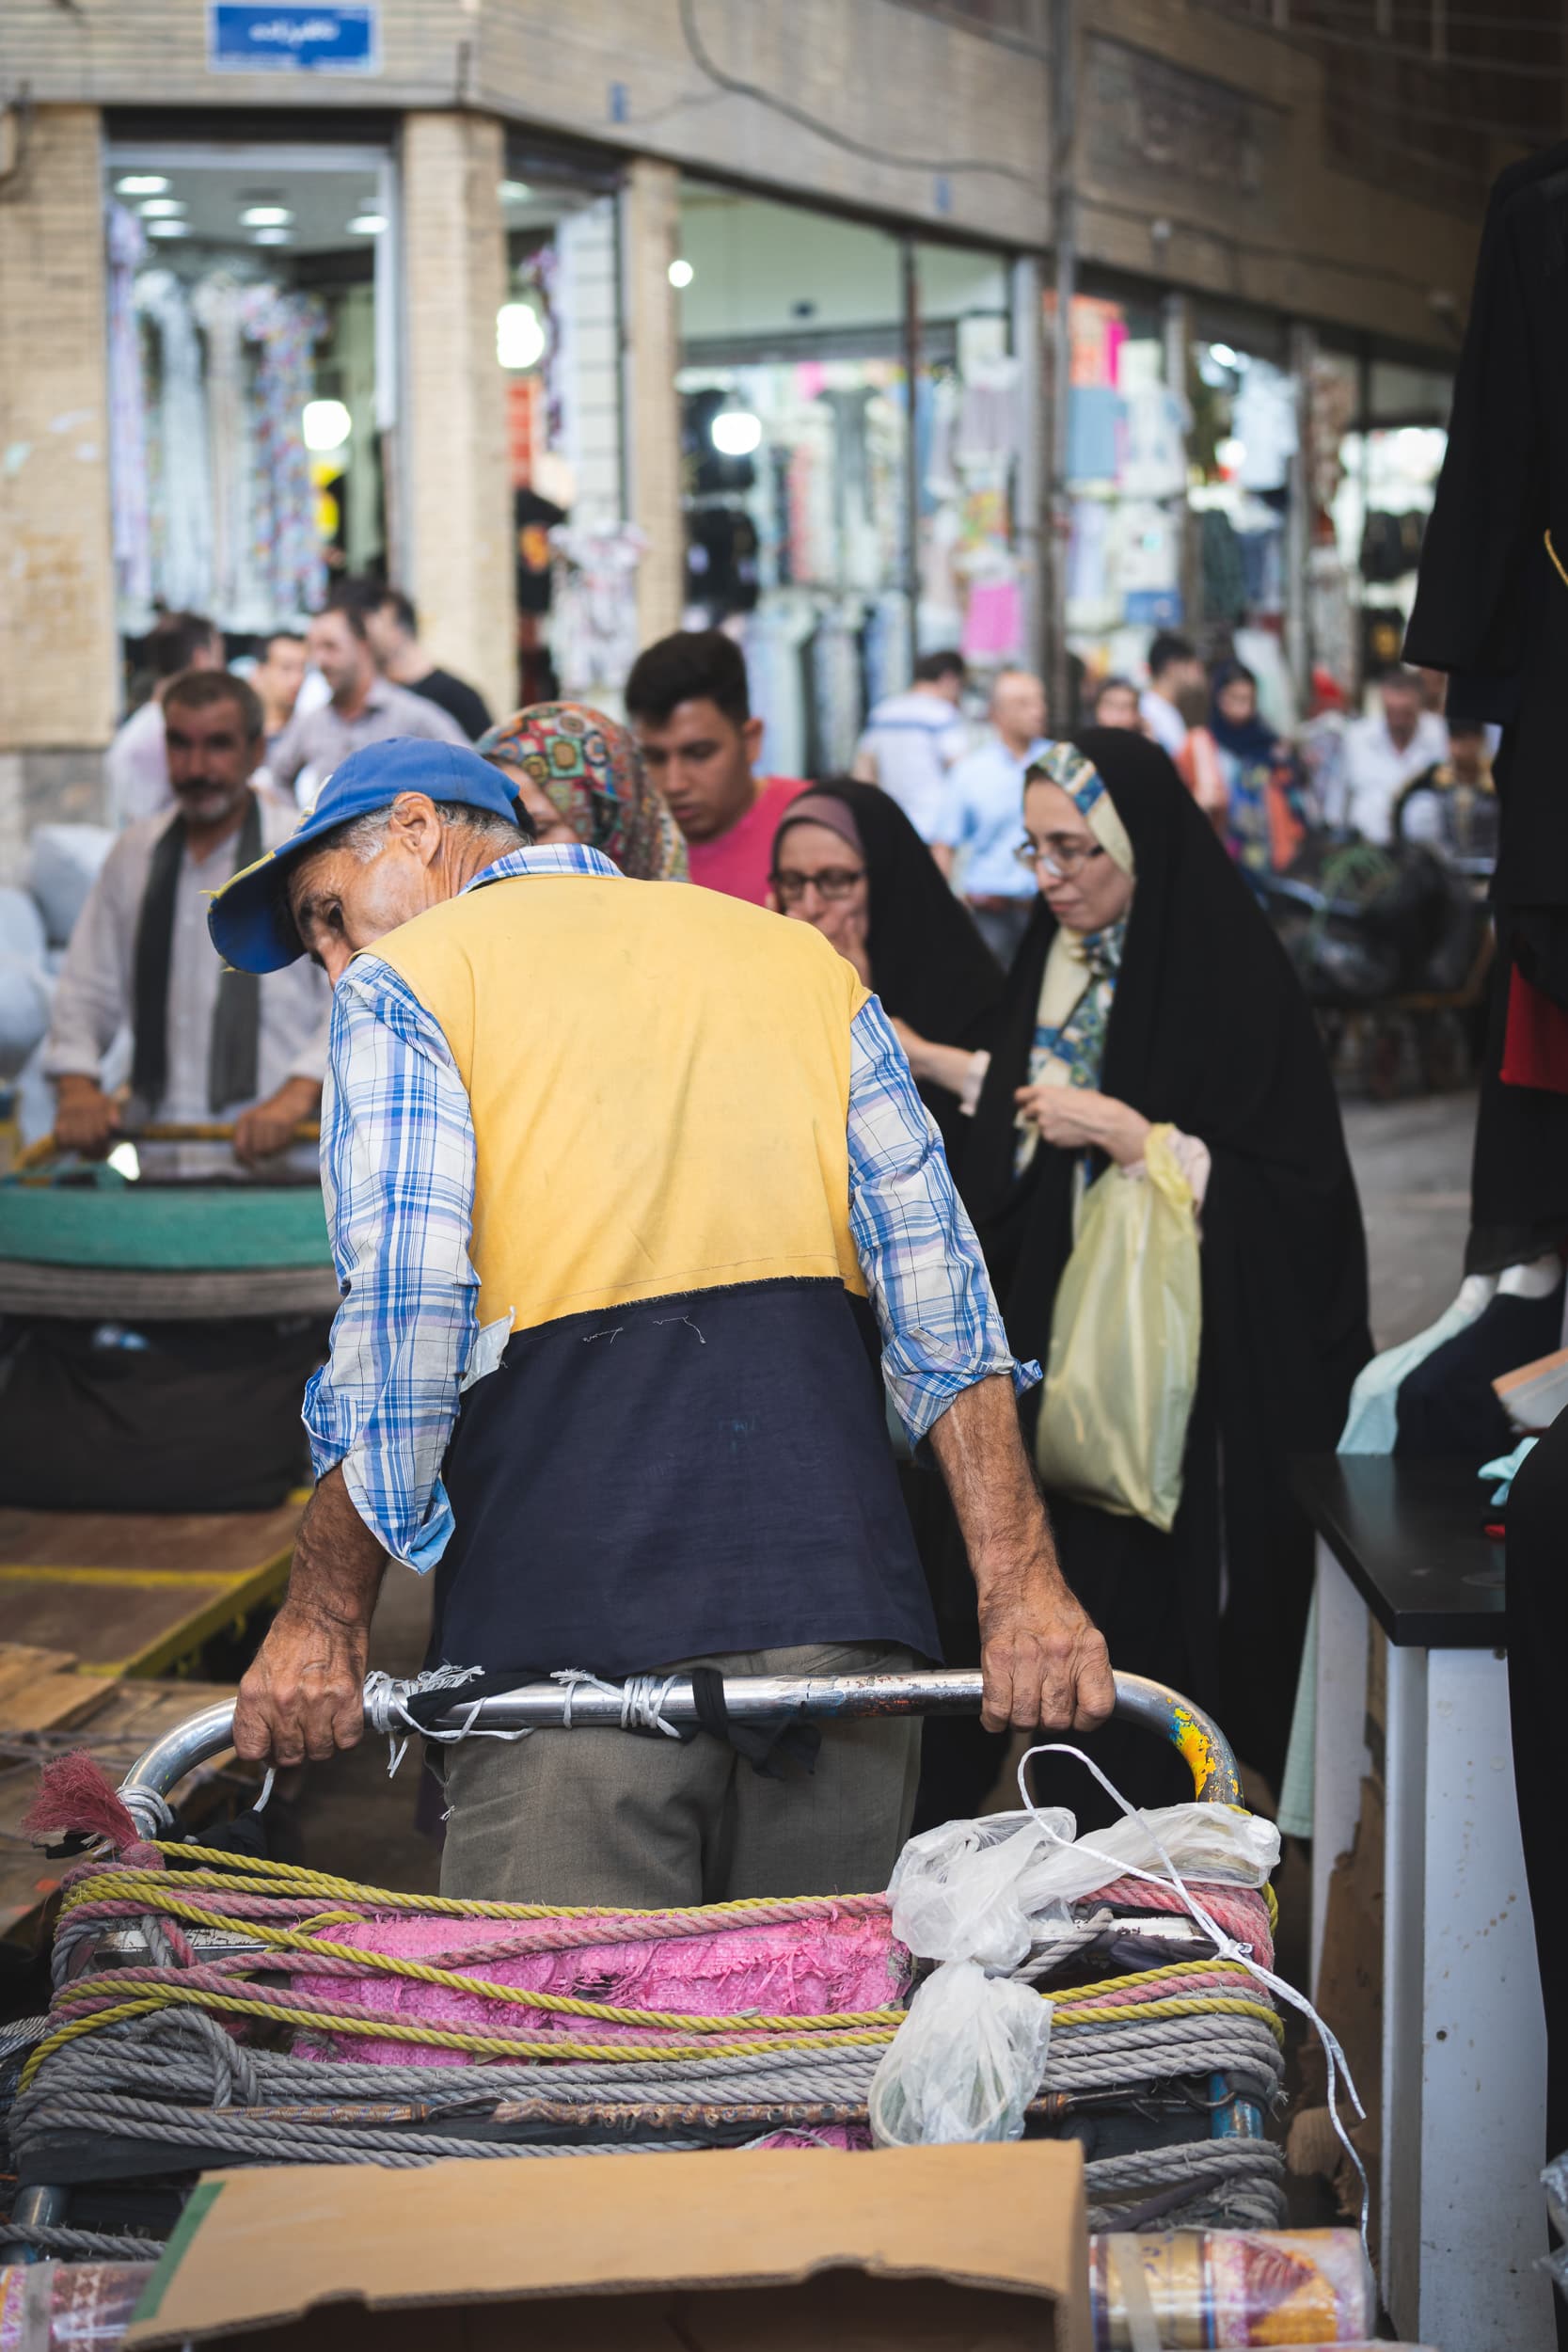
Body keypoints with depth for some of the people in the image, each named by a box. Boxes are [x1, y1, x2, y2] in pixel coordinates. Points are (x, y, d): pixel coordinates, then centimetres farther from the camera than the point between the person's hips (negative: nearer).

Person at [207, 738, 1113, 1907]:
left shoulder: (403, 984, 7)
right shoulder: (797, 953, 20)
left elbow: (401, 1318, -7)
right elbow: (940, 1295, 10)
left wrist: (323, 1614, 0)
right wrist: (1020, 1584, 7)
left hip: (571, 1613, -4)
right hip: (837, 1594, 5)